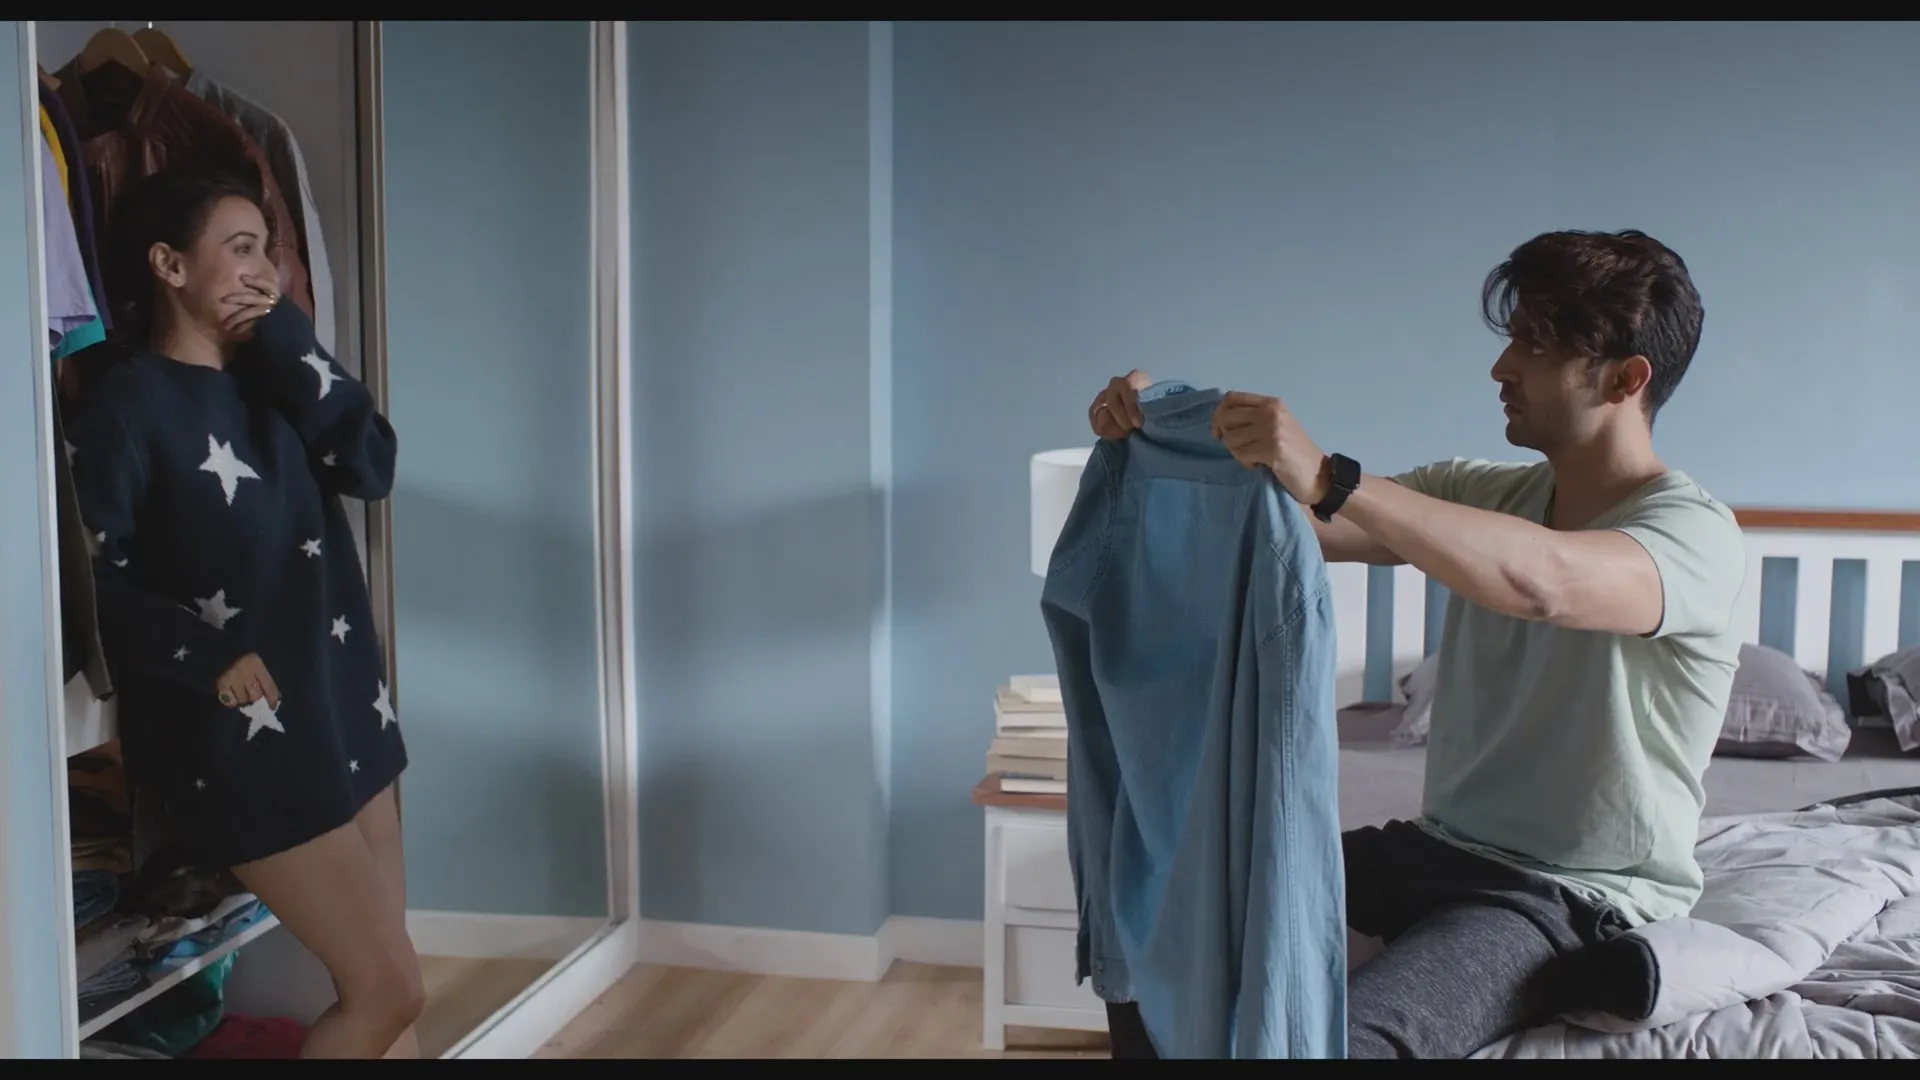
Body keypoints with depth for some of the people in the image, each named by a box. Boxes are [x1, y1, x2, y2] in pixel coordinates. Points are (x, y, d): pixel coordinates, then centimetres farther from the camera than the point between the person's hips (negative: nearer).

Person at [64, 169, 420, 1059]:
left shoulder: (266, 379, 11)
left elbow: (371, 467, -3)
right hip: (241, 738, -7)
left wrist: (288, 342, -5)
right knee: (388, 989, -4)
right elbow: (92, 580, -12)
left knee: (382, 988, 12)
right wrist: (208, 658, -19)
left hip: (341, 704, 7)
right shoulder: (124, 403, -10)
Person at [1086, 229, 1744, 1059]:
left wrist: (1330, 479, -47)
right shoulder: (1482, 493, 7)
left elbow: (1539, 582, -39)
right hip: (1441, 849, 8)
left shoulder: (1694, 534, -16)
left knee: (1332, 1035, -31)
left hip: (1580, 898, -7)